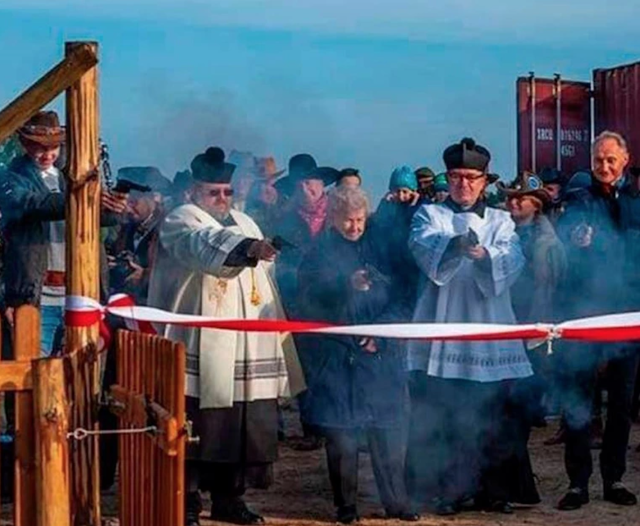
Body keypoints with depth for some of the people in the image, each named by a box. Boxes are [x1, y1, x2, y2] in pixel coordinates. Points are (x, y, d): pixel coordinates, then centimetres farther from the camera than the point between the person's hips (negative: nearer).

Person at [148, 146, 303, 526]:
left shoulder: (246, 224, 19)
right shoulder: (181, 222, -3)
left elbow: (263, 283, 25)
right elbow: (203, 243, -27)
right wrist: (244, 246, -43)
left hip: (244, 348, 6)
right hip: (200, 346, -6)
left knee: (239, 425, 7)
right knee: (196, 425, -7)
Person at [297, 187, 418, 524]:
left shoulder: (379, 250, 9)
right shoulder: (319, 255, 2)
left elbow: (402, 302, 8)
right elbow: (313, 301, -13)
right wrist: (347, 286, -30)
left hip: (381, 356, 2)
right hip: (337, 358, -2)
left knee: (389, 433, 2)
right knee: (342, 436, -2)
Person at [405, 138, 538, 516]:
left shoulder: (500, 221, 15)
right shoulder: (430, 215, 11)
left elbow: (513, 261, -5)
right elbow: (424, 246, -12)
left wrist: (483, 254, -27)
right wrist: (454, 245, -34)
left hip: (489, 328, 1)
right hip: (442, 328, -1)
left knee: (494, 413, -2)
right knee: (441, 414, -6)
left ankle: (495, 489, 7)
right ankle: (448, 490, 1)